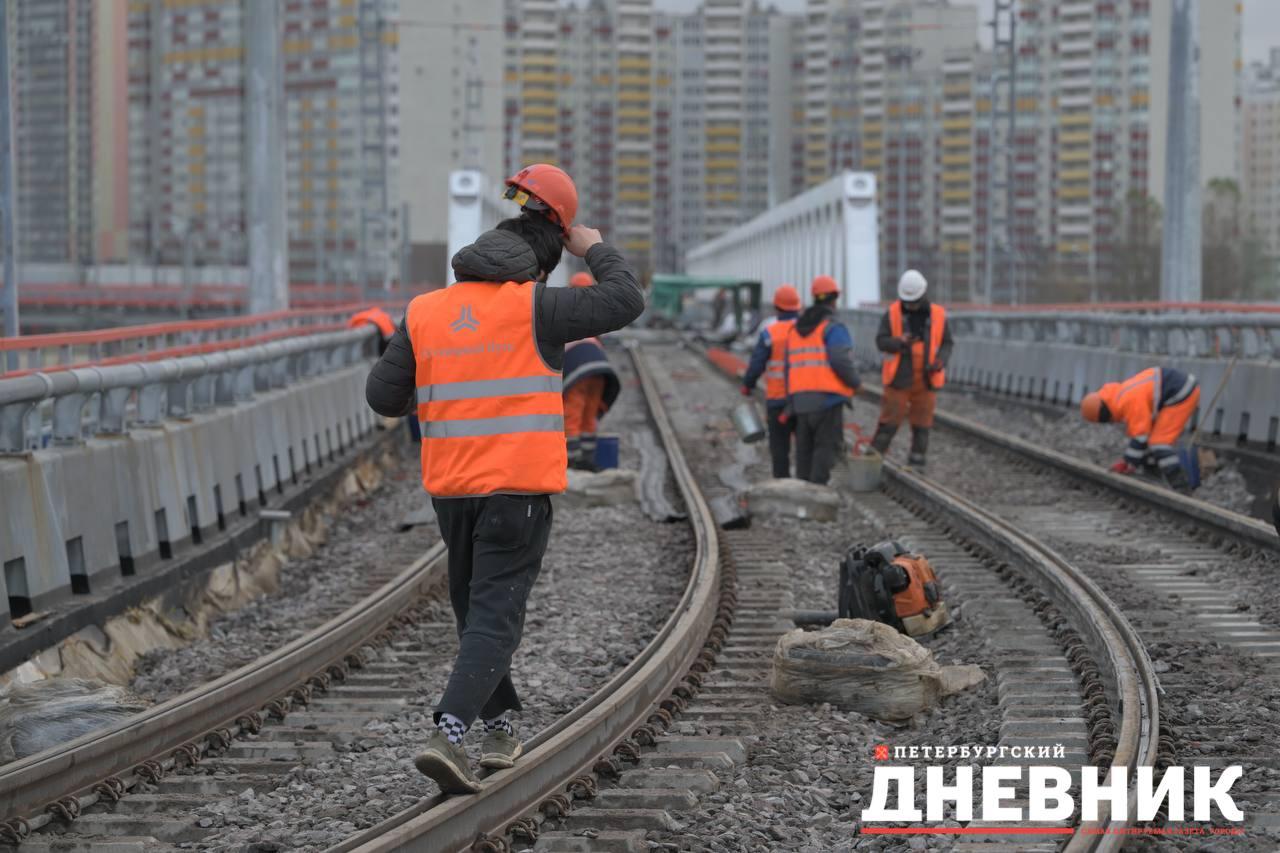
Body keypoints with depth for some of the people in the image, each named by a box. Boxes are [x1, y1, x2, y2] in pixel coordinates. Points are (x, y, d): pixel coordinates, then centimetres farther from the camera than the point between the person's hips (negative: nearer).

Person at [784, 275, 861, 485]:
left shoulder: (796, 329, 16)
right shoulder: (833, 328, -6)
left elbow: (790, 368, 13)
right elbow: (840, 360, -19)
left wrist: (791, 405, 16)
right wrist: (856, 382, 0)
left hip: (801, 399, 6)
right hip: (828, 397, -6)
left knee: (805, 447, 11)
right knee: (827, 445, -6)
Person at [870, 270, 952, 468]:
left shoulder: (937, 316, 0)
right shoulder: (893, 313, -4)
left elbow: (946, 344, 5)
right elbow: (881, 341, -8)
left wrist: (940, 362, -16)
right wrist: (900, 342, -29)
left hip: (925, 380, 2)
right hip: (899, 378, -2)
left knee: (922, 423, 4)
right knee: (889, 421, -3)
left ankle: (916, 464, 13)